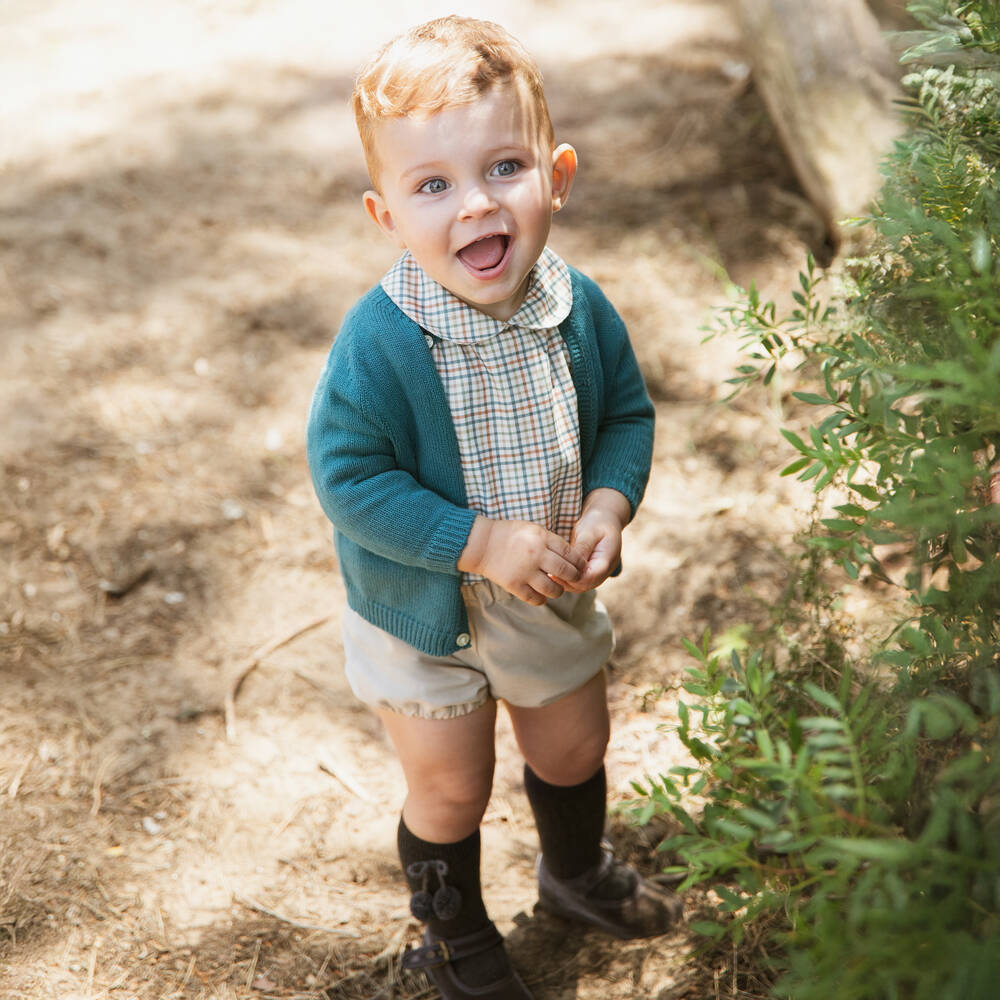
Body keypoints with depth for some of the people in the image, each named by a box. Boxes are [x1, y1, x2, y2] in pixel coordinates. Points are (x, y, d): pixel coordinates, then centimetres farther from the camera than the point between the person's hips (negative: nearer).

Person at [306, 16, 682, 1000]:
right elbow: (347, 476, -26)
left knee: (574, 744, 26)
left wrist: (610, 501, -18)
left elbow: (626, 410, 0)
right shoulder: (379, 342, -30)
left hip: (553, 595, 5)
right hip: (424, 614, -4)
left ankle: (577, 871, 58)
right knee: (450, 787, 15)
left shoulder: (579, 308, -15)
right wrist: (477, 542, -31)